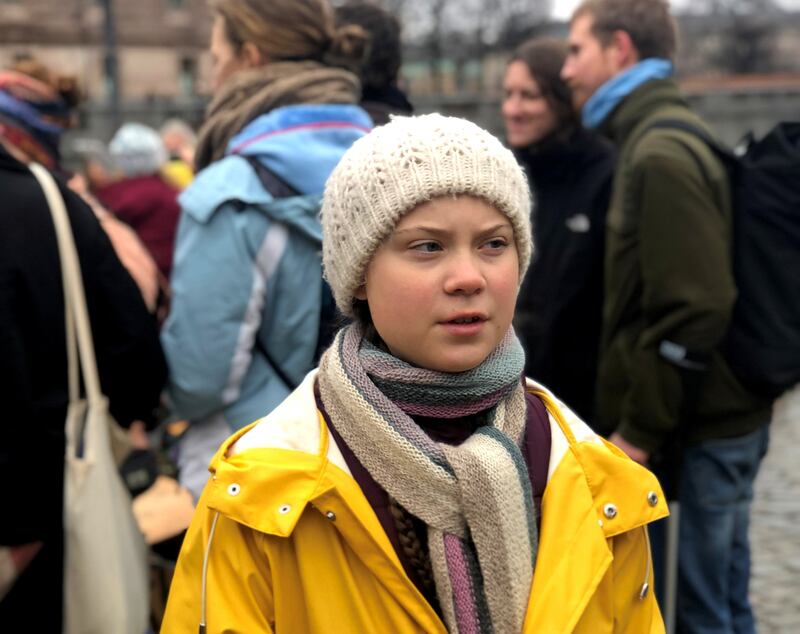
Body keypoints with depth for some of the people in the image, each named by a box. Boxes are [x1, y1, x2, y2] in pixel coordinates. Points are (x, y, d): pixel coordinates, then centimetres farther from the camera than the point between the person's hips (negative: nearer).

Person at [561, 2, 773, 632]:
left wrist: (639, 430, -15)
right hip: (724, 414, 9)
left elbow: (692, 311, -23)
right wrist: (642, 420, 17)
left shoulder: (660, 153, -17)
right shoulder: (671, 136, 14)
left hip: (706, 427, -9)